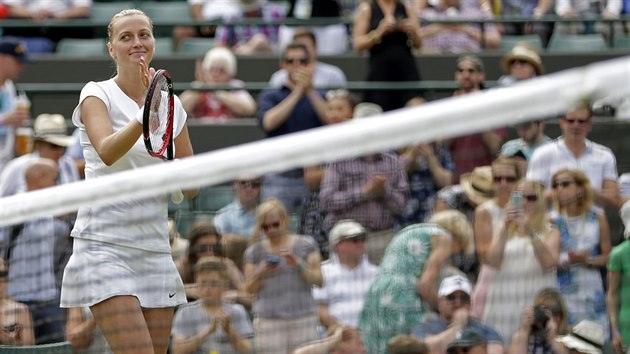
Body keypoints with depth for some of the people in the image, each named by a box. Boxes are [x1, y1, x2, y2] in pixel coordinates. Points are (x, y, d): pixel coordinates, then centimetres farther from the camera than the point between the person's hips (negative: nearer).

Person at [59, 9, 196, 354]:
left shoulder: (172, 105, 12)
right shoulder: (97, 94, -2)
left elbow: (190, 187, 15)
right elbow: (107, 152, -22)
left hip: (155, 248, 6)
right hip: (105, 245, -6)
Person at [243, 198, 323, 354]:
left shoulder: (305, 245, 7)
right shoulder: (254, 251, 9)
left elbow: (318, 280, 1)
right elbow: (250, 289, 9)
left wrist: (298, 264, -15)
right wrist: (260, 274, -11)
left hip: (303, 318, 0)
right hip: (268, 321, 0)